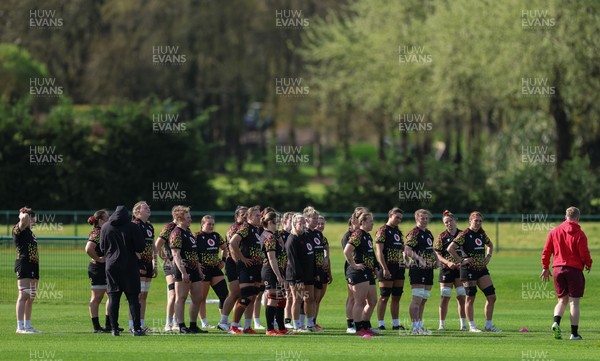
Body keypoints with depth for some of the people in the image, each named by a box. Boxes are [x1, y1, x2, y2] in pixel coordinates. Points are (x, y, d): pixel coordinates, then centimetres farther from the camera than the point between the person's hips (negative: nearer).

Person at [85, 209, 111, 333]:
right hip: (98, 268, -10)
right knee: (97, 297, -4)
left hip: (107, 269, 10)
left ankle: (108, 325, 19)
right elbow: (88, 248, -30)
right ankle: (96, 327, -1)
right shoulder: (96, 233, -16)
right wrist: (98, 259, -20)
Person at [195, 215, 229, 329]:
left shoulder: (216, 236, 10)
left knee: (224, 294, 0)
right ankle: (204, 323, 8)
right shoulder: (197, 237, -8)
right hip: (203, 270, -6)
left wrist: (223, 260, 12)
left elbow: (224, 248, 25)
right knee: (202, 297, 0)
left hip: (216, 269, 6)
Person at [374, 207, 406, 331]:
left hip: (399, 268, 8)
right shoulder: (382, 231, -8)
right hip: (388, 268, -8)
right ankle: (381, 324, -4)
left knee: (396, 297, 10)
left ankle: (396, 324, 14)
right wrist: (385, 268, -21)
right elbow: (379, 251, -15)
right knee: (384, 297, -6)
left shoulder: (398, 232, 17)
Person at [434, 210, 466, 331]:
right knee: (445, 298, -1)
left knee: (462, 298, 0)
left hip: (461, 269, 1)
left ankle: (463, 324, 7)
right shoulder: (441, 237, 2)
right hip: (446, 270, -1)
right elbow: (438, 255, -1)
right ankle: (442, 324, 4)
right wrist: (448, 262, -17)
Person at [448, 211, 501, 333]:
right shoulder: (464, 234, -10)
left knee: (491, 297, 2)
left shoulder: (482, 233, 10)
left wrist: (488, 256, 13)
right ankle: (472, 326, 5)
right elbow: (450, 249, -16)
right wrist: (461, 260, -15)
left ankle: (489, 325, 10)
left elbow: (490, 245, 30)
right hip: (469, 269, -7)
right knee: (470, 298, -3)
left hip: (482, 269, 7)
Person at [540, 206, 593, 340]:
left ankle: (556, 322, -13)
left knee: (562, 300, 13)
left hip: (558, 269, 4)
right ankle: (574, 333, 0)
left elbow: (546, 251, 6)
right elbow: (584, 254, -8)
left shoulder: (554, 232, 5)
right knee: (574, 302, 2)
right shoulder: (579, 234, -7)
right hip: (575, 269, -4)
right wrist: (588, 264, 12)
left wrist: (545, 267, 17)